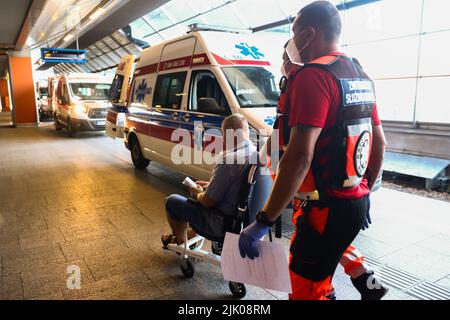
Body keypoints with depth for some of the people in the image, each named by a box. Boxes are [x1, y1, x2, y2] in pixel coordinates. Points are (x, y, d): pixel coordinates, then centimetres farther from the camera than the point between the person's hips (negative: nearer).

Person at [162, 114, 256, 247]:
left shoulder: (228, 159, -28)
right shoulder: (256, 154, -3)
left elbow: (208, 201, -21)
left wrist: (198, 193, 0)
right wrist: (210, 185, 13)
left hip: (225, 225, -8)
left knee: (172, 201, 8)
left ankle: (181, 241, 31)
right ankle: (189, 235, 41)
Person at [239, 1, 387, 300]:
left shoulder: (313, 76, -18)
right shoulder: (361, 77, 11)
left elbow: (300, 156, -29)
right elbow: (380, 143, 16)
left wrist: (263, 222, -24)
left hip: (326, 208, -9)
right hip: (356, 201, 9)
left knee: (307, 289, 7)